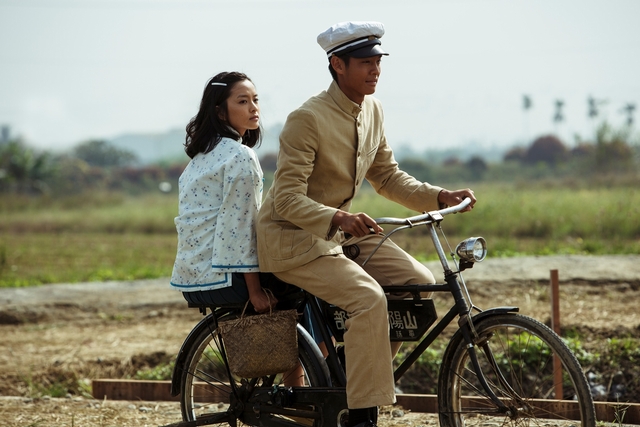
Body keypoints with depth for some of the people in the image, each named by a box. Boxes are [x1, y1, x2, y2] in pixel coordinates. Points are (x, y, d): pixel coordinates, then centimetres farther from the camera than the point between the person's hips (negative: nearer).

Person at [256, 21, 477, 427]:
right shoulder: (308, 119, -23)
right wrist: (339, 219, -45)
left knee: (420, 282, -6)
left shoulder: (372, 111, 2)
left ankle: (366, 368, 10)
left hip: (342, 230, 8)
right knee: (370, 299, -28)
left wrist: (440, 196, -4)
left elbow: (387, 176, 11)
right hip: (294, 237, -8)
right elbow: (288, 199, -28)